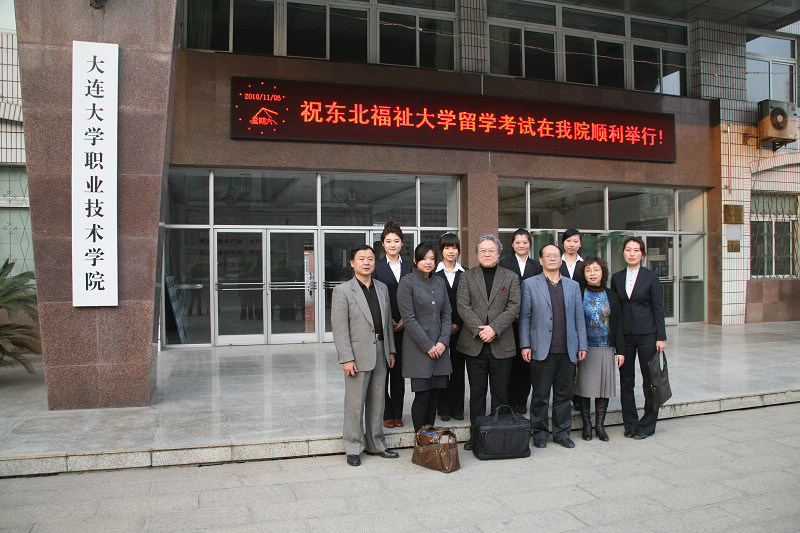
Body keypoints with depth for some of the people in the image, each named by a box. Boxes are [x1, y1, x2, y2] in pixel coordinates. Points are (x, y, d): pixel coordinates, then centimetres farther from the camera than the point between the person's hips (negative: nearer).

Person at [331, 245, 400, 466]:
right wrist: (346, 359, -16)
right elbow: (339, 328, -11)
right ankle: (354, 448, 17)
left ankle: (376, 444, 27)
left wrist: (390, 350, 11)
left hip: (380, 355, 5)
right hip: (358, 356, -5)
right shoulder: (343, 291, -7)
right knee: (355, 404, 2)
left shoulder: (382, 288, 11)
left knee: (377, 402, 14)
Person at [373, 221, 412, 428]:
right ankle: (386, 413, 11)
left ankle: (398, 413, 17)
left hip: (404, 326, 3)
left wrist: (405, 320, -6)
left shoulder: (409, 267, 9)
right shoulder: (377, 267, 1)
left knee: (399, 371, 8)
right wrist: (387, 321, -9)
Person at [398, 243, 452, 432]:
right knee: (422, 395, -4)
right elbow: (409, 319, -10)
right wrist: (427, 345, -12)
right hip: (418, 348, -5)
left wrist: (443, 341, -2)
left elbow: (446, 314, 12)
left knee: (434, 395, 7)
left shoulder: (440, 282, 12)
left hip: (439, 347, 5)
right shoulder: (407, 283, -6)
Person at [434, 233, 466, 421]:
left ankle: (457, 408, 15)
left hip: (459, 327, 2)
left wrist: (458, 324, -5)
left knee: (458, 367, 6)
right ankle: (444, 408, 12)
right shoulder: (433, 274, 1)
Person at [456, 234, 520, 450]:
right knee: (477, 392, 7)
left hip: (501, 344, 0)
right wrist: (479, 330, -14)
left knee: (500, 392, 7)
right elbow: (463, 306, -3)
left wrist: (494, 328, -15)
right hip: (474, 344, 0)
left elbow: (514, 307, -3)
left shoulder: (511, 277, 8)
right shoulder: (467, 277, 7)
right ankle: (476, 434, 16)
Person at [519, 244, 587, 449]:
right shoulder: (530, 284, 4)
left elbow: (579, 317, 12)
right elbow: (524, 317, 1)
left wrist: (582, 345, 7)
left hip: (567, 351, 3)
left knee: (564, 394, 10)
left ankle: (562, 432, 23)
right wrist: (525, 345, -5)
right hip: (542, 350, -3)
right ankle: (539, 432, 18)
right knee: (540, 395, 4)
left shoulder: (573, 286, 13)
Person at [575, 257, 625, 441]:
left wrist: (620, 350, 2)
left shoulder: (610, 295, 8)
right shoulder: (578, 293, -1)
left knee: (604, 386, 5)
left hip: (606, 350, 3)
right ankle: (586, 424, 15)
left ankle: (600, 424, 18)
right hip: (584, 349, -2)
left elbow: (618, 324, 8)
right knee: (584, 386, 2)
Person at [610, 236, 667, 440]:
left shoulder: (651, 276, 0)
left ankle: (647, 425, 16)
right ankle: (630, 424, 19)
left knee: (649, 380, 4)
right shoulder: (616, 278, 7)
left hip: (646, 334, -3)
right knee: (626, 381, 7)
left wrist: (661, 337, -6)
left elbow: (658, 308, -2)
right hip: (624, 335, 3)